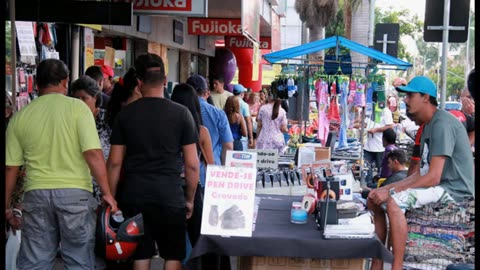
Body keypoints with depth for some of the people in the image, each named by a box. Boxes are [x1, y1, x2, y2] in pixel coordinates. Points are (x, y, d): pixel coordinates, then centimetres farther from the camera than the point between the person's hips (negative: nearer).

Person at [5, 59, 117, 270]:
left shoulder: (20, 117, 5)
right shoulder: (76, 107, -4)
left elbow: (11, 167, 7)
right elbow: (93, 154, -13)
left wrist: (6, 206, 18)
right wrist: (107, 193, -6)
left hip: (36, 194, 2)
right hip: (75, 193, -2)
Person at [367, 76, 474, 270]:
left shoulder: (442, 123, -17)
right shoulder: (428, 125, 16)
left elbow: (433, 177, -23)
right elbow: (422, 173, 14)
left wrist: (391, 191, -19)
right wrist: (387, 188, 2)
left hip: (454, 189, -10)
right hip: (437, 185, 10)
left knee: (393, 201, -30)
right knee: (374, 200, 5)